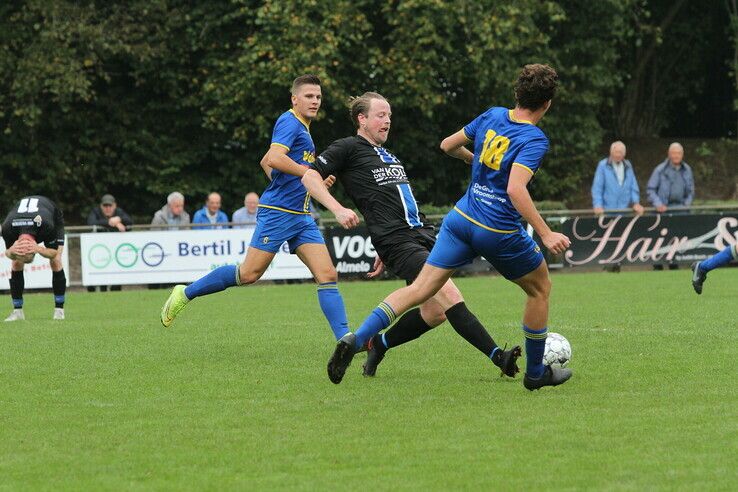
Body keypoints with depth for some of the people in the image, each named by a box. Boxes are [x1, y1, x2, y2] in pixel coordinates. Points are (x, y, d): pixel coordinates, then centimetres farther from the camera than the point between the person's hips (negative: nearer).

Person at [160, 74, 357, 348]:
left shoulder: (303, 129, 20)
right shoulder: (289, 122, -8)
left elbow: (265, 162, 30)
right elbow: (274, 158, -25)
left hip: (301, 216, 9)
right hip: (278, 211, -9)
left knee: (328, 275, -4)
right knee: (248, 274, -7)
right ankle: (185, 294, 9)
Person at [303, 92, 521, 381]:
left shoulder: (388, 157, 27)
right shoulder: (348, 148, 3)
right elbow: (310, 176, -4)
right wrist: (338, 209, -18)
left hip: (422, 235, 9)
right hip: (396, 241, -9)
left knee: (435, 313, 2)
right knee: (449, 294, -21)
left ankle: (378, 345, 22)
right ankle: (497, 356, -25)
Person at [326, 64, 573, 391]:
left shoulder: (492, 116, 6)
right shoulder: (535, 139, -13)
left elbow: (448, 145, 18)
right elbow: (515, 189, -26)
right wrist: (546, 235, -25)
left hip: (461, 218, 5)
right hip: (500, 233, -5)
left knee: (420, 289, 1)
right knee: (540, 289, 20)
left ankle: (355, 339, -18)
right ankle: (536, 373, 27)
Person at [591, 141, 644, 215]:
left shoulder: (628, 166, 12)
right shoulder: (603, 165, -1)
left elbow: (634, 187, 14)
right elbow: (597, 188, -4)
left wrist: (636, 203, 3)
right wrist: (598, 205, -13)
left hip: (625, 209, 4)